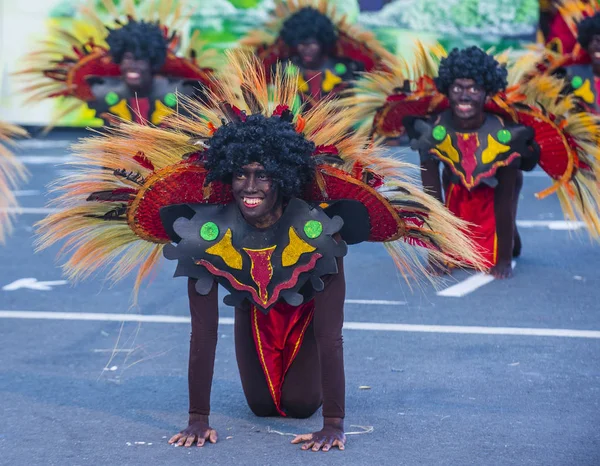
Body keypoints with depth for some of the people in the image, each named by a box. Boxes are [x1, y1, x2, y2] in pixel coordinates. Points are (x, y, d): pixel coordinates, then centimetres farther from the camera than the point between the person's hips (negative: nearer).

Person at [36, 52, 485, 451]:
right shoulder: (207, 231, -34)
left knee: (301, 404, -5)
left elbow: (330, 335, -39)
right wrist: (198, 419, -29)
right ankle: (275, 378, 39)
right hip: (253, 309, 2)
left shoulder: (318, 229, -40)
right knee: (264, 405, 3)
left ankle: (307, 377, 31)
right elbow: (204, 333, -29)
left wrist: (335, 426, -41)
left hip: (307, 306, -2)